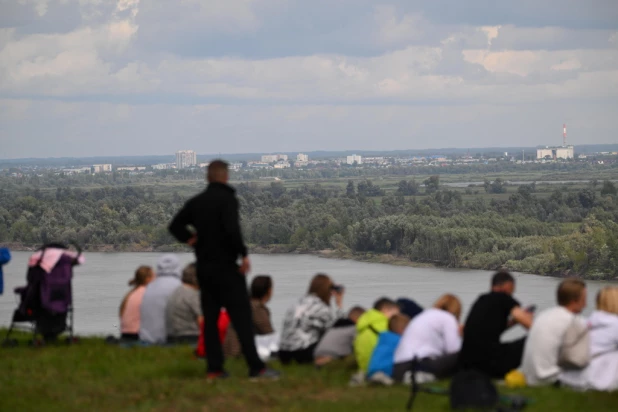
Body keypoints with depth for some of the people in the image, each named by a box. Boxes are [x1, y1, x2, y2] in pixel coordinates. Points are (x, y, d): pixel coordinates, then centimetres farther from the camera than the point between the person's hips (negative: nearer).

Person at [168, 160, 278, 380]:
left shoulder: (195, 202, 10)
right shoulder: (227, 199, -12)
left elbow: (175, 226, 15)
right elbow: (232, 230, -24)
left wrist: (191, 240, 9)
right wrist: (244, 254, -17)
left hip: (204, 268, 7)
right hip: (226, 267, -7)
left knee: (210, 318, 9)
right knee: (241, 317, -8)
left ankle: (214, 368, 6)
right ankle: (256, 368, -13)